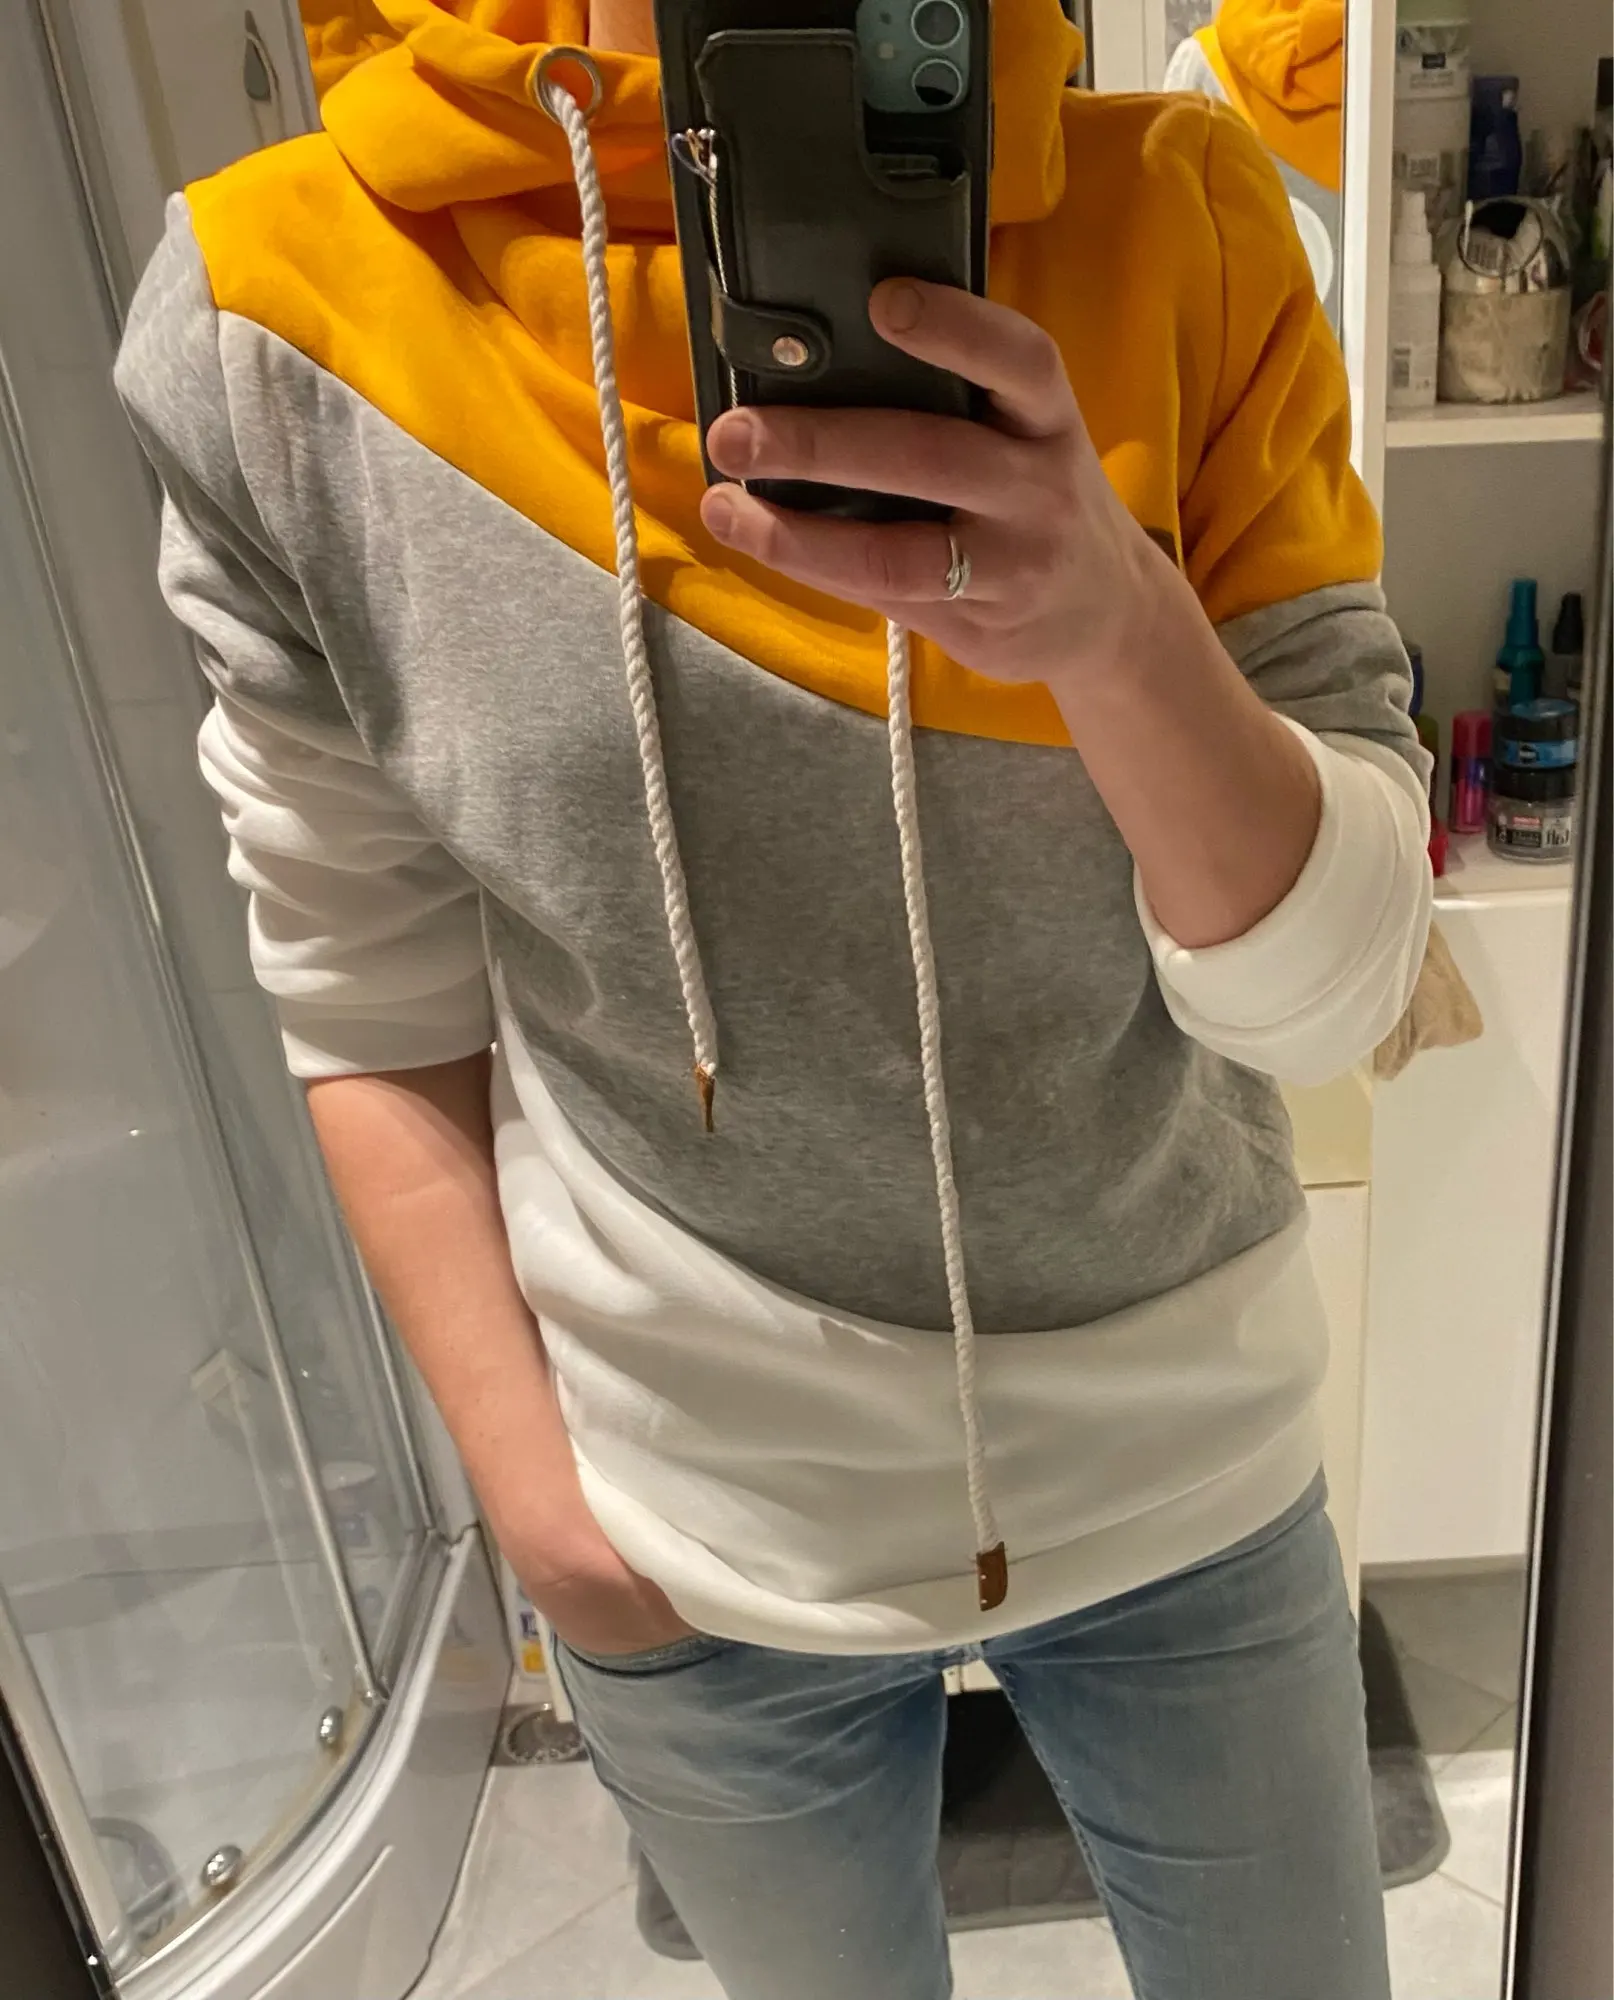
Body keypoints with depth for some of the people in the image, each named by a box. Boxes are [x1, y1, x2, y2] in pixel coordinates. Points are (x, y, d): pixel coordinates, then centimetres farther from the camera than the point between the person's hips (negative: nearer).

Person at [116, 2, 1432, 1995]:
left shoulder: (1179, 214, -11)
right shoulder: (278, 303, -13)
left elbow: (1328, 988, -14)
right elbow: (379, 1004, -4)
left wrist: (1113, 619, -33)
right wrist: (535, 1489, -5)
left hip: (1188, 1478, 2)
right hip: (707, 1550, 0)